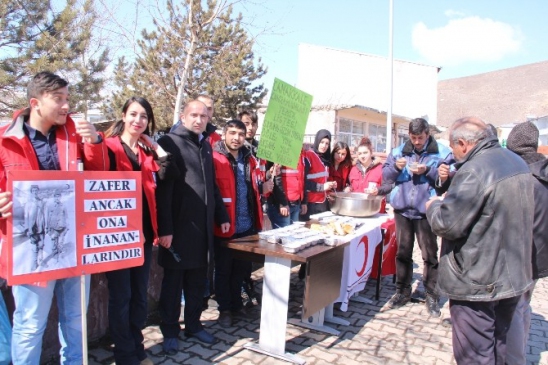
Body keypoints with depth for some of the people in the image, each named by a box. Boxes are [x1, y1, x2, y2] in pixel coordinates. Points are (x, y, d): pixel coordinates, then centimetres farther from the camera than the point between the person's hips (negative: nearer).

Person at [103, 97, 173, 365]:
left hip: (143, 231, 6)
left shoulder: (148, 150, 13)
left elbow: (162, 182, -1)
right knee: (121, 296, 5)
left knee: (140, 294, 15)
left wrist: (157, 149, -5)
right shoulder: (109, 147, -4)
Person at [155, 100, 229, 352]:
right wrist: (165, 228, -18)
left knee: (197, 280, 15)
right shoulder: (169, 142, -7)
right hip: (178, 226, -6)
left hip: (202, 225, 6)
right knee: (173, 281, 8)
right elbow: (163, 188, -14)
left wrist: (222, 216, 17)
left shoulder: (205, 145, 15)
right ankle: (170, 331, 23)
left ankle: (193, 325, 30)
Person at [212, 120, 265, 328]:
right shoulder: (215, 159, -10)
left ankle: (236, 304, 36)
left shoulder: (249, 160, 10)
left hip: (247, 226, 6)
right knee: (224, 269, 10)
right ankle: (225, 309, 26)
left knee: (242, 268, 18)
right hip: (225, 226, -6)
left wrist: (267, 182, 3)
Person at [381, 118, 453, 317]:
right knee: (403, 252, 13)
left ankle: (432, 296, 16)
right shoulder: (399, 151, 8)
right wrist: (396, 167, -13)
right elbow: (385, 176, 6)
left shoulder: (442, 152, -3)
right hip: (402, 209, 4)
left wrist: (428, 171, -21)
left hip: (426, 211, -3)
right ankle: (402, 291, 26)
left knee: (430, 254, 3)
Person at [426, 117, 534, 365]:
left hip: (479, 282, -9)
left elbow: (447, 224, -24)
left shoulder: (474, 171, -24)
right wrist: (453, 198, 14)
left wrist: (434, 206, -3)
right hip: (513, 275, 9)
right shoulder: (517, 162, 7)